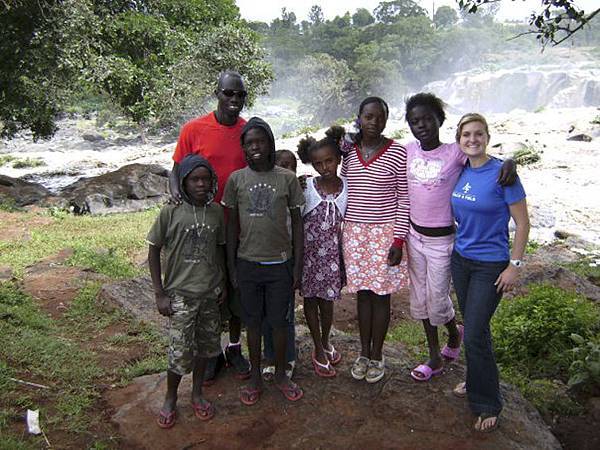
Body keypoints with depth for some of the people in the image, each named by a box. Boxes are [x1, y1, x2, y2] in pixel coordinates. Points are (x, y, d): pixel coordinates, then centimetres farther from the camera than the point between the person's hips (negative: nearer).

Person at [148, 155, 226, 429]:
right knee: (181, 353, 1)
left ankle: (197, 394, 36)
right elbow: (154, 251, -5)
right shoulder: (170, 213, -11)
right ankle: (170, 399, 27)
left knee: (206, 345, 15)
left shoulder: (217, 212, -1)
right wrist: (160, 294, -7)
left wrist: (223, 283, 8)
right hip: (180, 295, -4)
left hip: (210, 293, 4)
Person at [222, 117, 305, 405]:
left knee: (280, 322, 11)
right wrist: (231, 267, 3)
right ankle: (255, 376, 31)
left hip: (280, 263, 0)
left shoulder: (287, 178, -4)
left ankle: (280, 374, 32)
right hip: (247, 263, 1)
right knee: (253, 322, 13)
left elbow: (296, 222, 1)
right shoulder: (236, 179, -2)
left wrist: (298, 265, -1)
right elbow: (232, 225, 3)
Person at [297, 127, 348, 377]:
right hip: (309, 252, -1)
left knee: (327, 298, 12)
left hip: (332, 253, 1)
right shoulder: (306, 186, -10)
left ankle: (325, 341, 38)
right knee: (310, 298, 11)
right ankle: (319, 350, 27)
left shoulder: (347, 187, -5)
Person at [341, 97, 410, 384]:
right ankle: (364, 352, 27)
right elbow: (343, 191, 11)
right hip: (354, 231, 3)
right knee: (362, 292, 12)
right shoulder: (348, 151, 4)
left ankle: (377, 356, 23)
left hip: (385, 232, -3)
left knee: (381, 293, 6)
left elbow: (404, 200, -6)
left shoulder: (398, 153, -7)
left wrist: (399, 240, -10)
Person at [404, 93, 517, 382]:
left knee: (437, 301, 5)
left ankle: (455, 333, 41)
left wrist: (510, 161, -30)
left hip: (442, 240, -5)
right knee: (419, 298, 14)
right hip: (414, 236, 5)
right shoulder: (407, 151, -1)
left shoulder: (455, 153, -13)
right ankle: (435, 357, 33)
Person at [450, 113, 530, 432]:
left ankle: (487, 405, 15)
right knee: (472, 325, 17)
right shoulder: (459, 171, 1)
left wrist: (515, 265, -13)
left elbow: (522, 224, -12)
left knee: (475, 333, -4)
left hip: (491, 265, -6)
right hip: (460, 259, 6)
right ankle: (475, 382, 37)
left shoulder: (502, 173, -16)